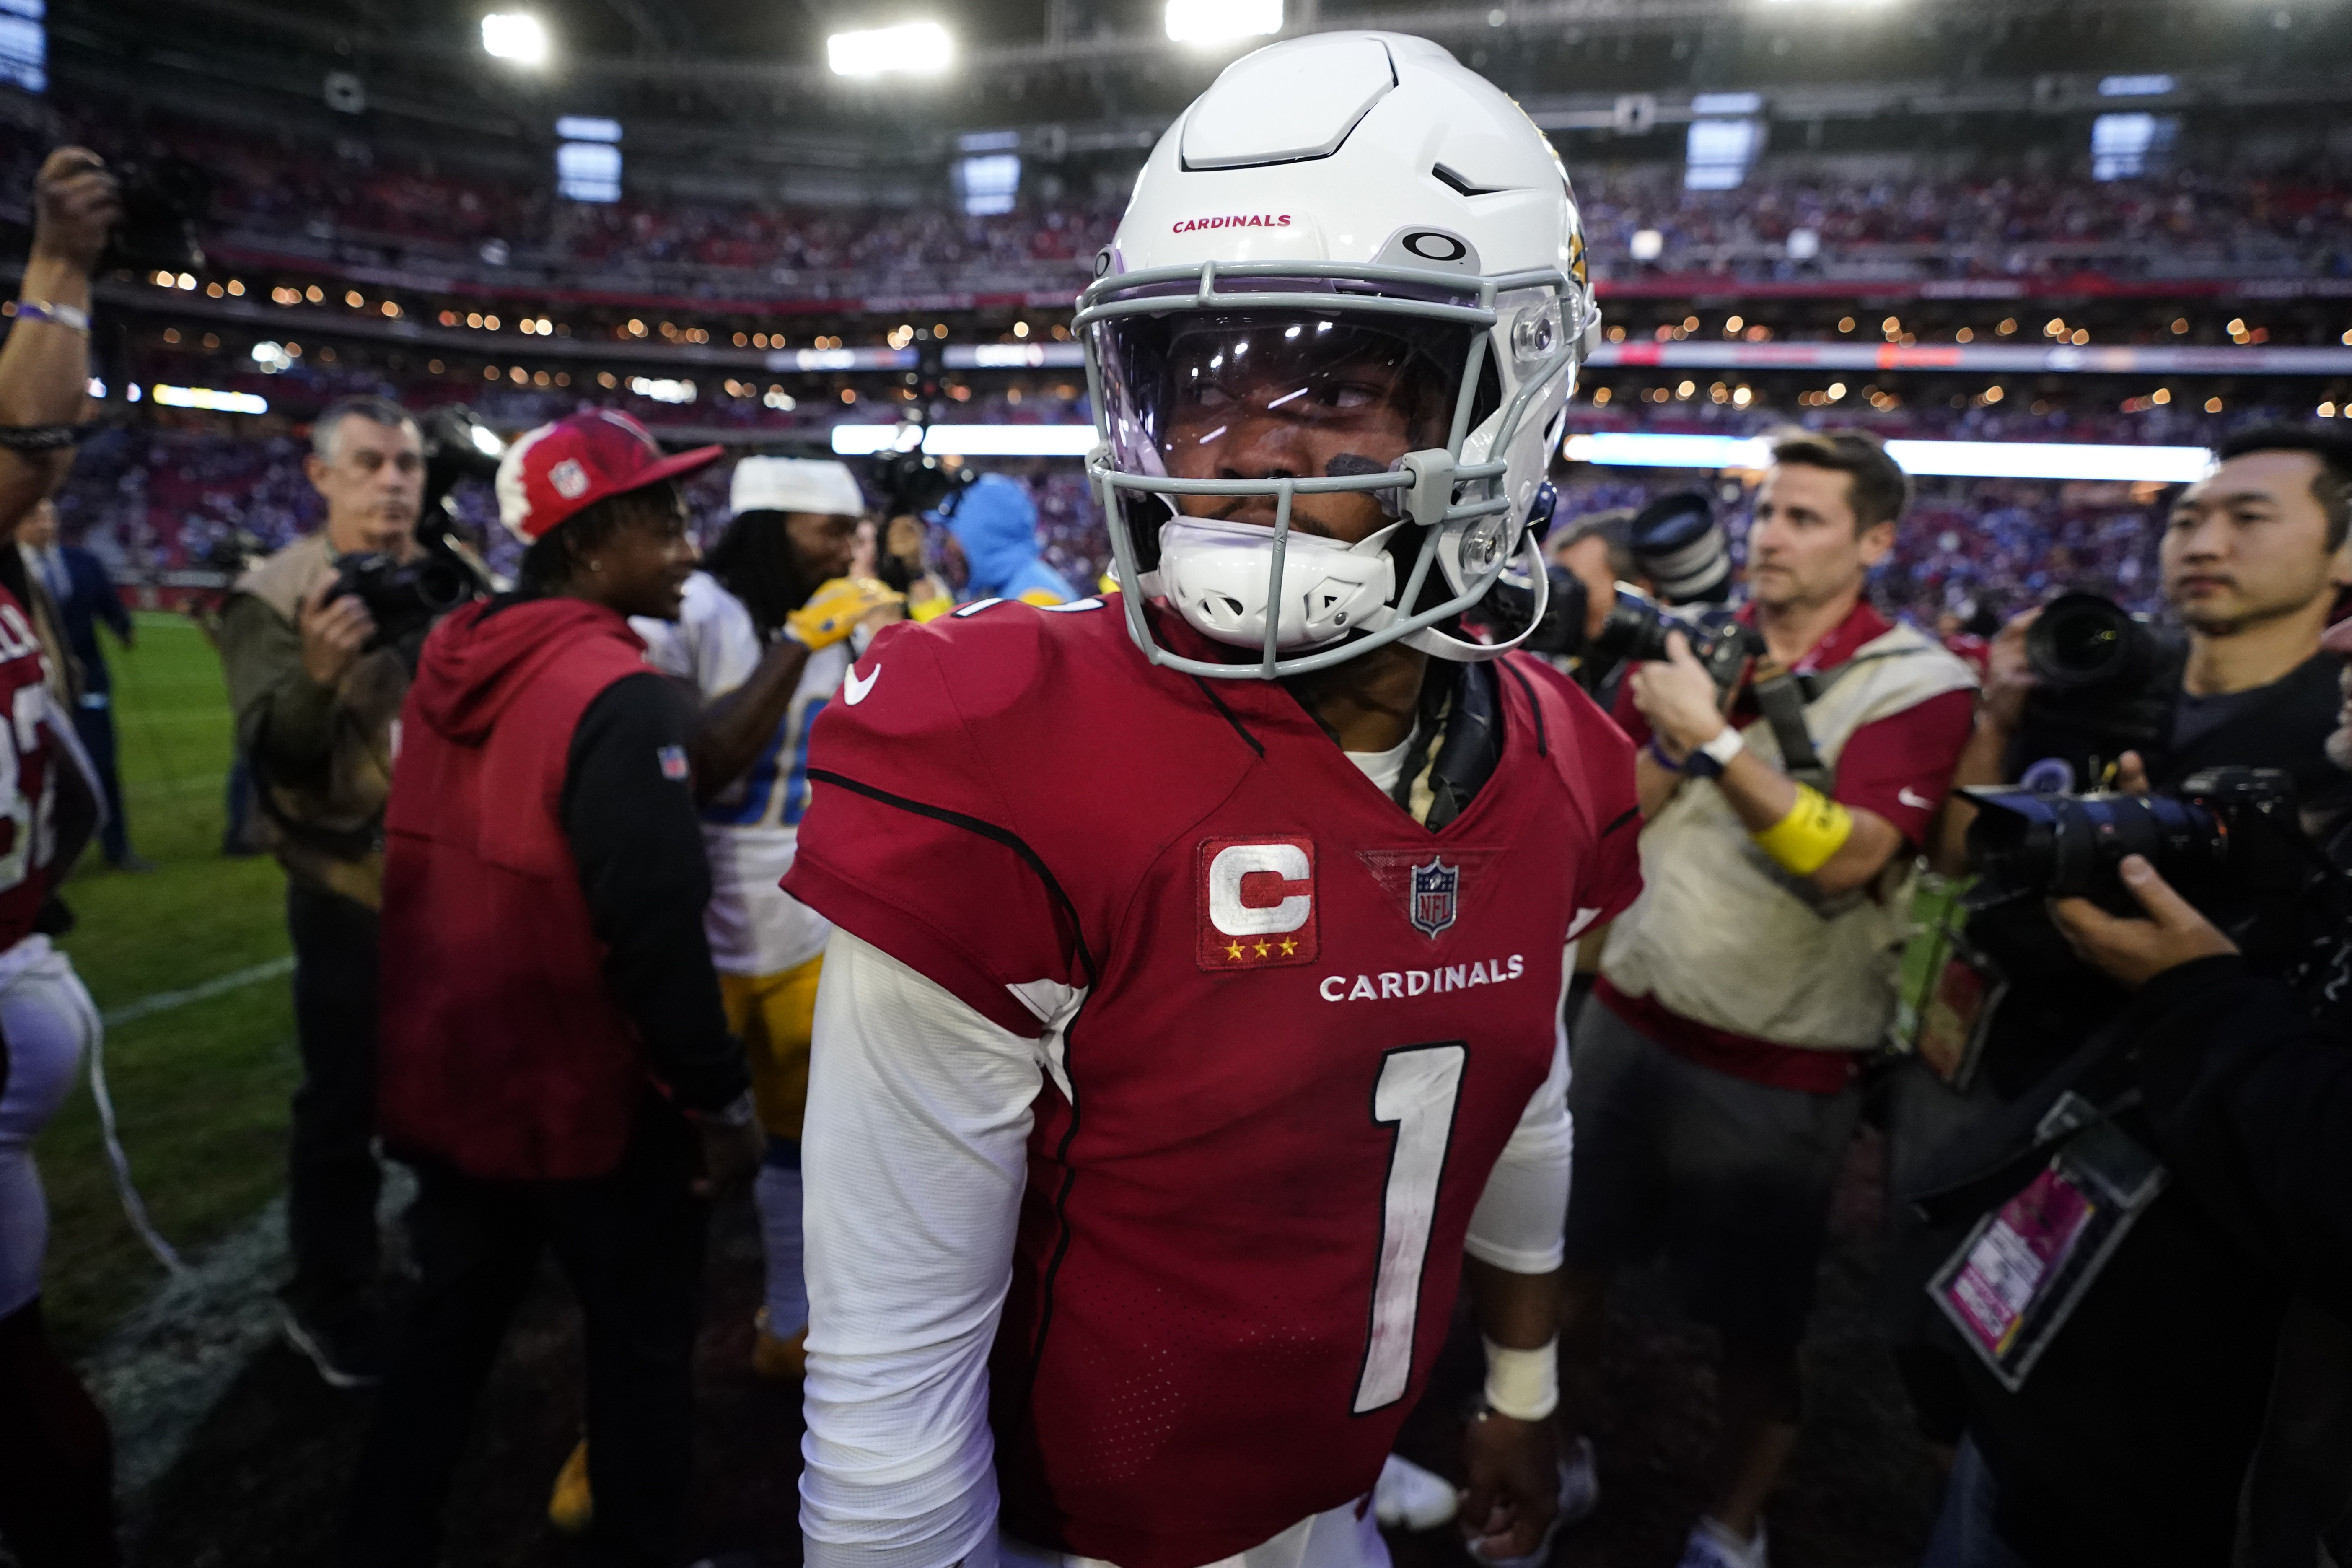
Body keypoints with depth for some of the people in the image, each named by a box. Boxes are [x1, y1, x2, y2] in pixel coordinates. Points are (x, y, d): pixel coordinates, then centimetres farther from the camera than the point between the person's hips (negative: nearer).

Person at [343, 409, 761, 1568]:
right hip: (590, 1106, -7)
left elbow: (425, 871, 12)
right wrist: (720, 1100, -15)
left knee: (449, 1331, 25)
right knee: (643, 1344, 14)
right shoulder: (620, 694, -22)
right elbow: (657, 928, -25)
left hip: (450, 1083, 7)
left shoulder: (450, 661, 3)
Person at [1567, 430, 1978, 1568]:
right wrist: (1668, 740, -16)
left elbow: (1843, 858, -23)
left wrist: (1717, 738, -27)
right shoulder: (1696, 644, 4)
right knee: (1572, 1259, 17)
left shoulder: (1920, 685, -9)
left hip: (1777, 1066, -4)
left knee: (1754, 1321, 13)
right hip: (1627, 1016, 4)